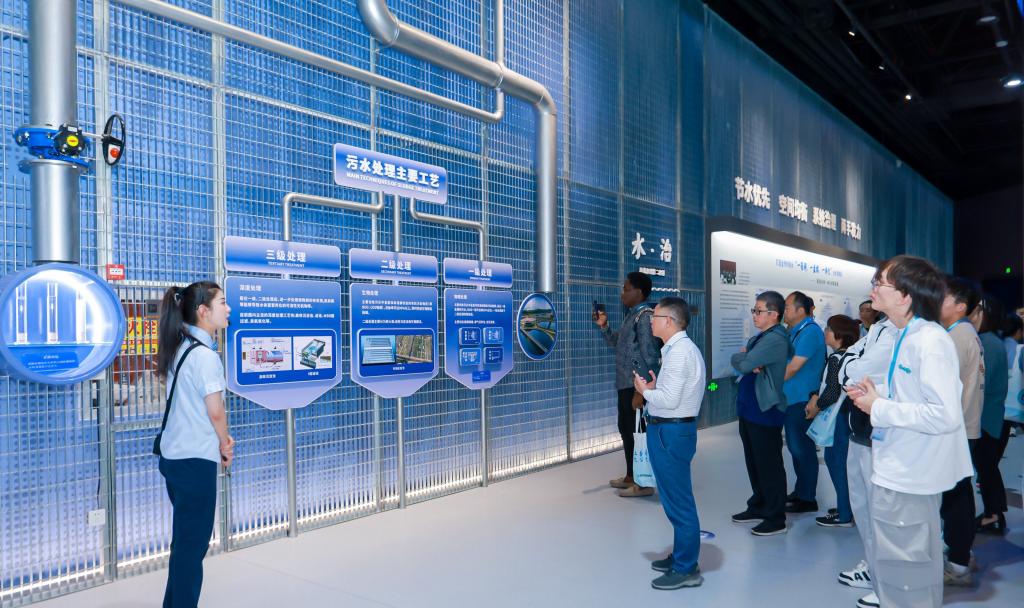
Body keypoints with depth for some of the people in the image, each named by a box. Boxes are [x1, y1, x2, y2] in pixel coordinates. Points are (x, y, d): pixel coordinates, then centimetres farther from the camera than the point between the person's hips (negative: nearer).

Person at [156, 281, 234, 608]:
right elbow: (215, 411, -18)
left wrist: (220, 440, 7)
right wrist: (225, 445, -1)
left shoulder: (179, 349, 9)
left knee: (185, 540, 19)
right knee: (193, 544, 1)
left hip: (174, 456, 9)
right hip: (195, 460, -9)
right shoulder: (204, 354, -17)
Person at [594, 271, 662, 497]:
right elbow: (618, 344, 25)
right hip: (626, 385, 10)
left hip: (637, 386, -10)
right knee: (626, 429, 17)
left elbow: (649, 357, -20)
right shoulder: (632, 315, 14)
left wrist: (640, 391, -22)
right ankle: (631, 476, 30)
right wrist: (603, 326, 10)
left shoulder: (645, 316, -15)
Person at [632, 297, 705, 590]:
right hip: (673, 429, 11)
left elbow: (670, 400, -23)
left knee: (678, 501, -1)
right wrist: (655, 388, 4)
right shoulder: (682, 348, 13)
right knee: (676, 499, 20)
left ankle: (686, 569, 10)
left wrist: (645, 391, -8)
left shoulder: (679, 352, -19)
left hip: (670, 432, -11)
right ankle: (682, 555, 34)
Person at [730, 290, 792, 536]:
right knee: (753, 461, 18)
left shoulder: (775, 339, -18)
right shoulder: (759, 338, 13)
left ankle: (776, 518, 10)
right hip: (748, 407, 9)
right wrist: (750, 363, -14)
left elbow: (743, 364, -24)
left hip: (765, 409, -9)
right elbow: (736, 360, 5)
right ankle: (758, 506, 31)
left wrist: (746, 360, -3)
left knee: (769, 465, 0)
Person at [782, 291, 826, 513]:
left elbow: (793, 367, -20)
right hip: (791, 397, 9)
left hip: (802, 399, -9)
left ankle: (807, 499, 11)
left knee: (802, 448, 0)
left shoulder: (810, 331, -17)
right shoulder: (794, 331, 13)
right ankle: (800, 491, 29)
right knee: (795, 446, 17)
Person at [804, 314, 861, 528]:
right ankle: (847, 507, 26)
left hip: (839, 417, -9)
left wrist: (817, 406, -6)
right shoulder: (852, 356, 11)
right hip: (847, 414, 9)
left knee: (838, 462, -1)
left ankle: (844, 515, 7)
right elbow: (826, 383, 13)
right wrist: (815, 397, -1)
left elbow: (833, 392, -21)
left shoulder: (837, 358, -17)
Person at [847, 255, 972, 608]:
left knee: (901, 573, 3)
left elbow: (945, 415, -29)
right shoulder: (907, 336, 8)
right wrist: (877, 392, 5)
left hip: (907, 477, -10)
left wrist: (880, 408, -21)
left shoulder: (930, 341, -22)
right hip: (903, 470, 10)